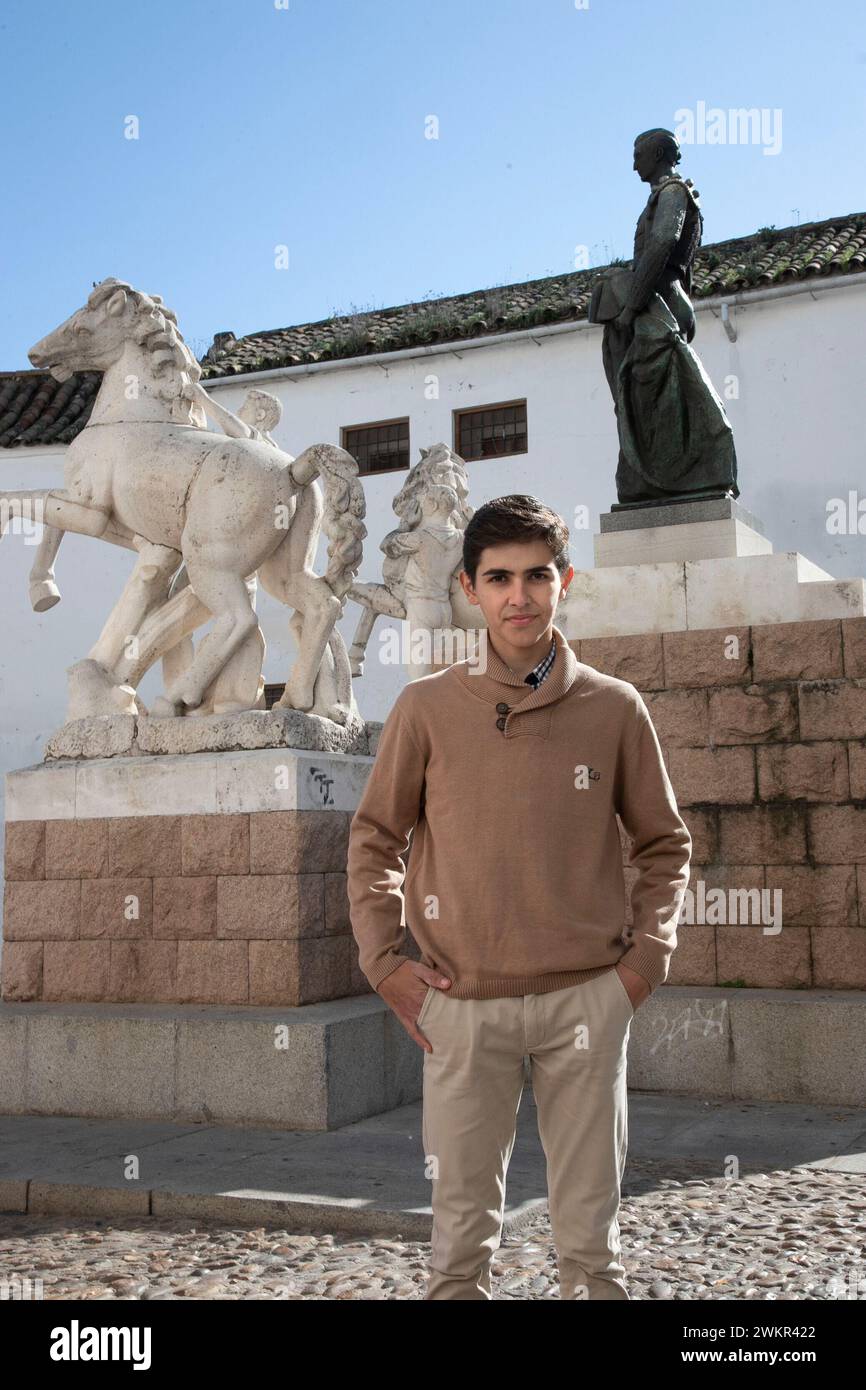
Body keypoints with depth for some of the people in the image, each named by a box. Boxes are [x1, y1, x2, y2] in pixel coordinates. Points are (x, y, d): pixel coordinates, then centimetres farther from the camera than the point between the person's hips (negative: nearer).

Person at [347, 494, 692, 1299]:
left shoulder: (615, 708, 1)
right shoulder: (427, 707, 0)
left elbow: (664, 845, 10)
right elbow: (373, 839, 7)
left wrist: (646, 956, 0)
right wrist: (384, 959, -1)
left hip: (586, 999, 1)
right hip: (462, 1003, 0)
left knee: (590, 1234, 11)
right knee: (462, 1232, 9)